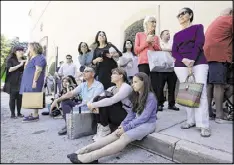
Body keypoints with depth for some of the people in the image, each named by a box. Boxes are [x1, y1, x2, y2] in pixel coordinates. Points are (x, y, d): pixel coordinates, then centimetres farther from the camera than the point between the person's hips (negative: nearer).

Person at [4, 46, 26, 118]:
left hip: (21, 82, 4)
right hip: (13, 82, -3)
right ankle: (12, 114, 7)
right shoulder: (11, 60, 2)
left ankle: (19, 113, 13)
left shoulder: (23, 60, 14)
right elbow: (9, 69, -10)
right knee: (13, 98, -1)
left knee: (20, 97, 3)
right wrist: (19, 65, -18)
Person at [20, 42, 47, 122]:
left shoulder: (39, 58, -12)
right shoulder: (32, 58, 20)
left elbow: (38, 70, -21)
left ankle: (35, 115, -2)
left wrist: (34, 81, -25)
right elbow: (26, 67, 21)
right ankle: (34, 114, 18)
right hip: (30, 81, 10)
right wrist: (28, 57, 14)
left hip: (34, 81, -10)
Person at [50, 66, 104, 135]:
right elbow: (71, 93, 1)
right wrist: (57, 100, -9)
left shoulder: (99, 86, -13)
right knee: (65, 101, 1)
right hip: (81, 108, 7)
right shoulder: (82, 85, 8)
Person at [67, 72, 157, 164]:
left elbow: (144, 117, -20)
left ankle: (89, 157, -41)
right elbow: (132, 112, 5)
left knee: (124, 137, -30)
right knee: (116, 134, -19)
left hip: (147, 124, -6)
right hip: (136, 122, 6)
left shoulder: (151, 97, -15)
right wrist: (123, 123, -11)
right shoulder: (136, 95, 9)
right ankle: (85, 150, -30)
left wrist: (126, 127, -21)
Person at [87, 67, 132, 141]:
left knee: (103, 101, -24)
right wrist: (93, 104, -20)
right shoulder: (112, 88, 10)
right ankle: (100, 127, -7)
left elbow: (111, 100, -29)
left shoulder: (126, 87, -15)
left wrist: (94, 105, -26)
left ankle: (105, 129, -12)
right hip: (114, 115, 8)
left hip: (126, 116, -7)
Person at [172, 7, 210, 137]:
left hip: (199, 63, -3)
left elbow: (199, 43, -3)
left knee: (200, 92, -11)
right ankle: (191, 120, 9)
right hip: (181, 65, 3)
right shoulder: (177, 35, 19)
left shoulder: (198, 27, 13)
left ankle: (204, 125, -8)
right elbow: (174, 52, 7)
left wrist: (192, 61, -15)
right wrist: (184, 60, -13)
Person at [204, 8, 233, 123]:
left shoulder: (215, 22, 31)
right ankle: (219, 115, -10)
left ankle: (208, 112, 5)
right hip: (219, 54, -7)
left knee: (209, 84, 4)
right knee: (219, 84, -11)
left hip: (207, 54, 7)